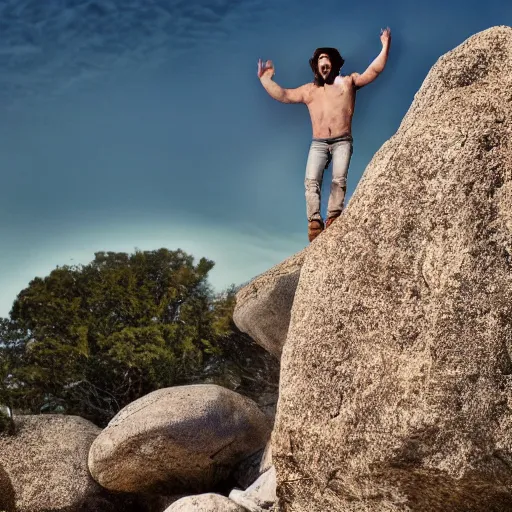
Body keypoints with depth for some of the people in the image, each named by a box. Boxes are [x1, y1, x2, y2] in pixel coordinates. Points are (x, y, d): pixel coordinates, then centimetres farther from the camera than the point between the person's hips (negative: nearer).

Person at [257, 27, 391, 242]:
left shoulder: (347, 82, 13)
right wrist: (265, 79, 18)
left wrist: (385, 47, 1)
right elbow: (283, 95, 20)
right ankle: (314, 222, -22)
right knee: (311, 180, -16)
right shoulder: (309, 90, 20)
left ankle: (333, 219, -24)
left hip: (342, 141, -2)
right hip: (318, 143, 2)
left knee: (339, 179, -19)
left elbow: (374, 70, 8)